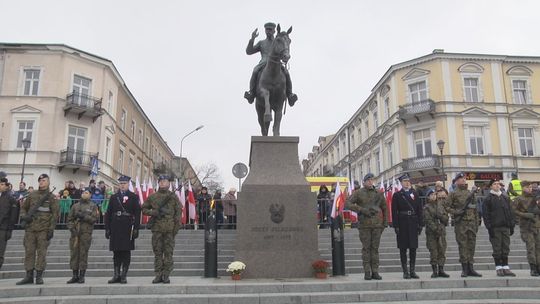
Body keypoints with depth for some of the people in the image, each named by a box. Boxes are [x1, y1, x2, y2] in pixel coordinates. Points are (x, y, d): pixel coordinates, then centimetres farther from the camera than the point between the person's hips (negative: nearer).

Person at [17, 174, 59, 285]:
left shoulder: (51, 197, 1)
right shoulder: (32, 195, 13)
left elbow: (55, 214, -3)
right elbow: (23, 207, 22)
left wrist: (51, 229, -10)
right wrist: (24, 216, 0)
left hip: (43, 229, -4)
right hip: (30, 228, 4)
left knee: (41, 252, -3)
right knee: (29, 252, 4)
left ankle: (39, 276, 4)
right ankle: (29, 276, 11)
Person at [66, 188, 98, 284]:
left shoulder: (93, 206, 8)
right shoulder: (75, 206, 16)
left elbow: (94, 219, -4)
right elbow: (69, 218, 13)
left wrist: (83, 216, -13)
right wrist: (72, 228, -1)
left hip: (86, 233, -3)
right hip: (75, 233, 3)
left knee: (83, 254, -4)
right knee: (74, 253, 2)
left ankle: (82, 276, 3)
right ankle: (75, 276, 9)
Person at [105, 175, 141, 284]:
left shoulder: (134, 197, 3)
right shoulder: (114, 197, 12)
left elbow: (137, 213, -2)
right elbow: (108, 213, 11)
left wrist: (136, 228, -9)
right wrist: (107, 228, 4)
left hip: (127, 229, -3)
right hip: (115, 229, 3)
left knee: (126, 253, 1)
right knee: (116, 253, 6)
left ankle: (123, 276, 8)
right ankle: (116, 275, 14)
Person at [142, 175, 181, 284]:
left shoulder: (173, 197, 5)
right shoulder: (152, 197, 9)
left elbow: (178, 213, 4)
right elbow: (143, 209, 14)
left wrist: (176, 227, -4)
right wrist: (154, 212, -6)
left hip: (169, 229, -1)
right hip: (157, 229, 1)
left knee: (168, 253, 1)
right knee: (157, 252, 5)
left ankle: (166, 276, 8)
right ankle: (158, 275, 12)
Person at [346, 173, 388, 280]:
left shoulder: (378, 194, 13)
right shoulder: (358, 193, 3)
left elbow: (384, 208, 21)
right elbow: (348, 204, -7)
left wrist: (385, 222, 13)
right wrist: (362, 210, -16)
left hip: (377, 224, 3)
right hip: (364, 225, -3)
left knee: (375, 248, 4)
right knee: (366, 248, -1)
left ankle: (375, 272, 9)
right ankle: (367, 272, 5)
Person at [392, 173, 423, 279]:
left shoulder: (415, 194, 10)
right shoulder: (397, 195, 2)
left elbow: (420, 210, 9)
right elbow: (394, 212, -3)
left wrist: (420, 224, 2)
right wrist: (396, 226, -10)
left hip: (413, 224, 2)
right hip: (402, 224, -2)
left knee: (413, 248, 5)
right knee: (403, 248, 2)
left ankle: (412, 270, 14)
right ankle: (405, 271, 9)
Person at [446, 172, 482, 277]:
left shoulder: (471, 193, 17)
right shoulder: (453, 194, 1)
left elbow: (475, 209, 19)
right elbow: (447, 207, -3)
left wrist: (477, 222, 13)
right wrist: (456, 212, -18)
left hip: (472, 222, 5)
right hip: (460, 223, -5)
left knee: (471, 245, 5)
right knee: (462, 245, -4)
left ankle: (470, 268, 12)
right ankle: (464, 269, 2)